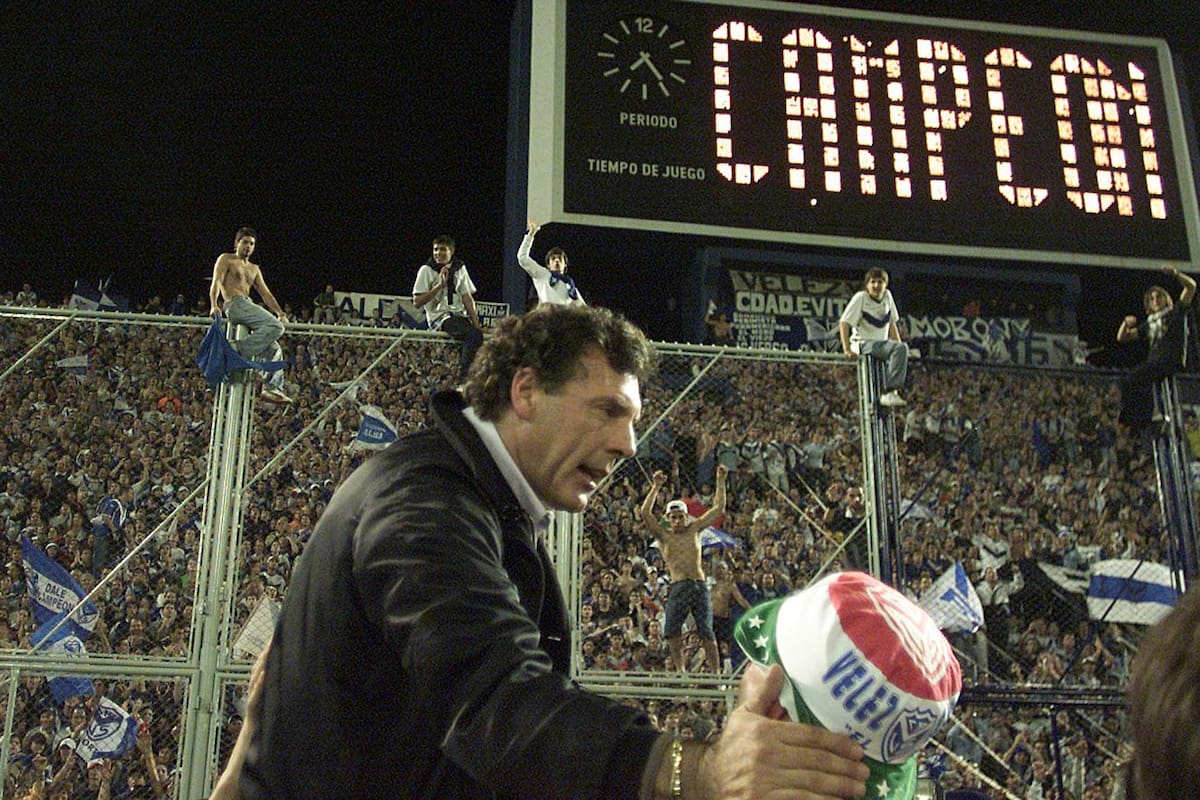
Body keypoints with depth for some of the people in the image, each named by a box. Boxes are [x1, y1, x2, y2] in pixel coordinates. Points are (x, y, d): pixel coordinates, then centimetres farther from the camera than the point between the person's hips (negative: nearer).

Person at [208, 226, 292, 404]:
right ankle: (238, 349, -33)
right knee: (275, 326, -29)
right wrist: (214, 306, -21)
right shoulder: (226, 259, 9)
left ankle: (273, 388, -3)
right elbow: (216, 282, -5)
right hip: (235, 304, -8)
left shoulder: (254, 269, 29)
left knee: (274, 349, 0)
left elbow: (265, 293, 24)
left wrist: (280, 312, 10)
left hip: (248, 306, 8)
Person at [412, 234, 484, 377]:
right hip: (439, 317, -5)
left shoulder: (460, 268, 12)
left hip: (460, 315, 5)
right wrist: (440, 285, -14)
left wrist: (475, 322, -3)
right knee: (473, 334, -29)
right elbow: (417, 302, -6)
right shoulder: (426, 270, -1)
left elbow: (467, 297, 10)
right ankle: (465, 372, -23)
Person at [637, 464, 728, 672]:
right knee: (671, 631, -10)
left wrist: (720, 481, 12)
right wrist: (656, 487, -6)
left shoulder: (695, 529, 14)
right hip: (678, 587, -1)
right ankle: (680, 669, 3)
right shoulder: (663, 534, 9)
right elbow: (645, 513, -4)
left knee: (706, 632, -1)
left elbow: (718, 509, 15)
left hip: (700, 585, 1)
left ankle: (715, 672, 2)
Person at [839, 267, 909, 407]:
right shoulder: (861, 297, -9)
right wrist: (847, 349, -21)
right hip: (863, 344, -7)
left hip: (882, 344, 7)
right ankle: (890, 392, -35)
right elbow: (844, 323, -12)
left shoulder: (887, 296, 8)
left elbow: (892, 324, 18)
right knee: (901, 348, -28)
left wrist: (899, 346, 10)